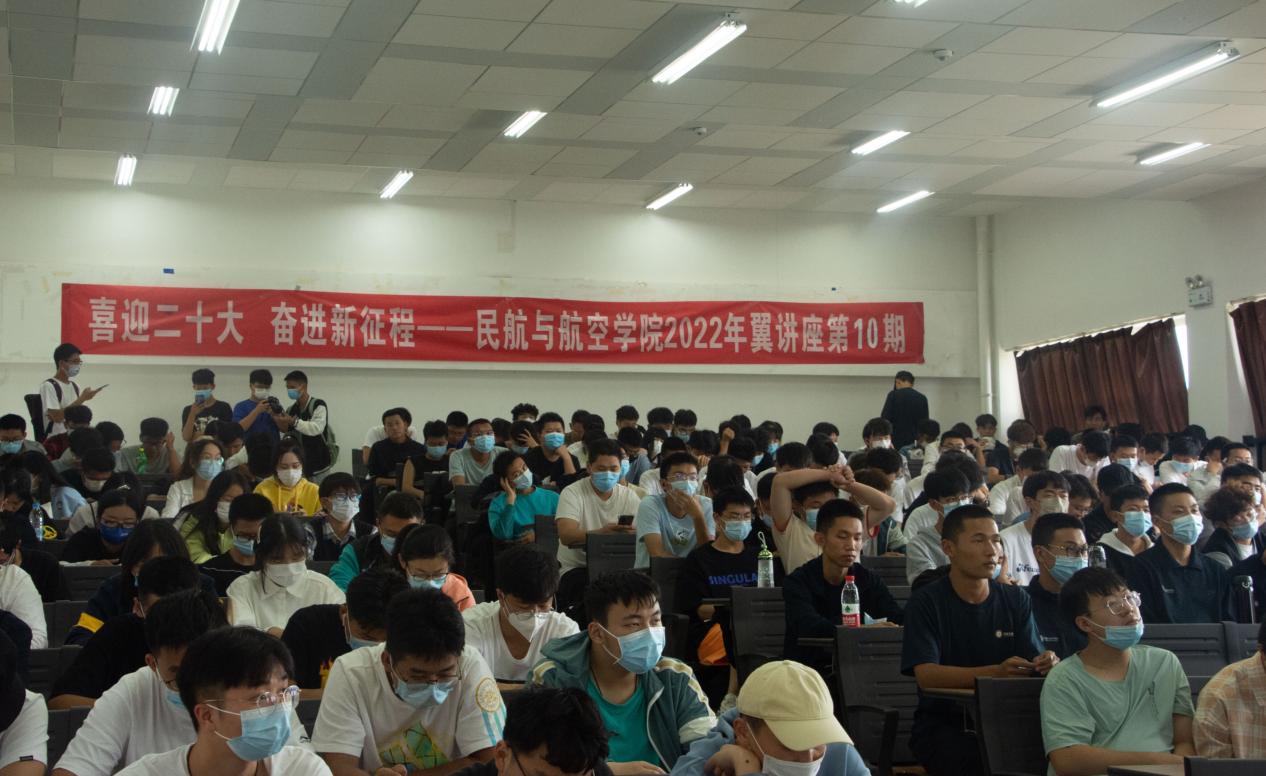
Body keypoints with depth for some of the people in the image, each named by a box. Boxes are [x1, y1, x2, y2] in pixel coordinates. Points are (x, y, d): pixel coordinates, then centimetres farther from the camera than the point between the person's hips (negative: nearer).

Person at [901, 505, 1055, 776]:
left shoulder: (1016, 600, 10)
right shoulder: (926, 602, -5)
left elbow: (1034, 660, 1)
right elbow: (926, 676, -17)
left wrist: (1046, 664, -25)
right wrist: (996, 672, -31)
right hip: (942, 723, -4)